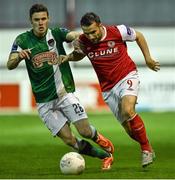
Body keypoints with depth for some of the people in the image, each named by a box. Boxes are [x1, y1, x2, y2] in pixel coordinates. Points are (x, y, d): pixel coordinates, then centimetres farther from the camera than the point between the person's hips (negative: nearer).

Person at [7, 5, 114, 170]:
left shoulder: (56, 33, -1)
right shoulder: (23, 40, -2)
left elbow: (73, 35, -20)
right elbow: (10, 65, -12)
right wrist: (18, 57, -35)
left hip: (65, 93, 0)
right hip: (44, 101, 0)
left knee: (85, 131, -9)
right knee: (69, 140, -5)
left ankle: (99, 138, 28)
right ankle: (105, 156, 16)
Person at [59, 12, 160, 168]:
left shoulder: (118, 32, -15)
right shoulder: (83, 41, -7)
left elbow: (138, 36, 4)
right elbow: (79, 55, 16)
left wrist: (148, 58, 6)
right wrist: (68, 57, -5)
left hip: (127, 77, -4)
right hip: (108, 88, 4)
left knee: (128, 110, -29)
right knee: (129, 127, 2)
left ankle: (147, 150, -16)